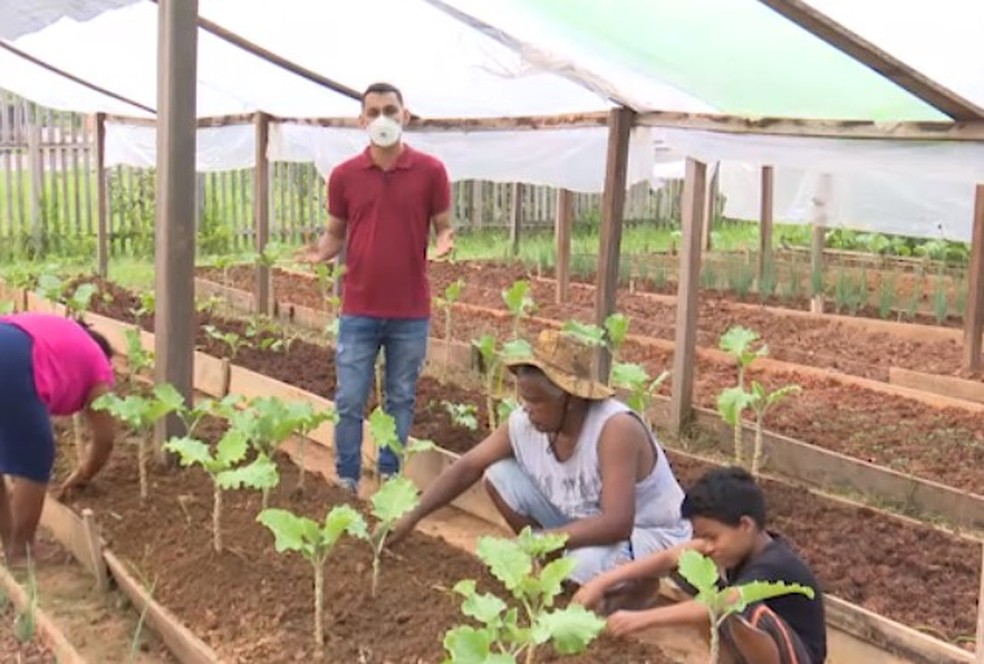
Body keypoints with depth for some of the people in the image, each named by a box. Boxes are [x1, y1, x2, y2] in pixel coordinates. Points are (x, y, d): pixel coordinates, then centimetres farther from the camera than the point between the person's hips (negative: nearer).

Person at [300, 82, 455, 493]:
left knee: (401, 400, 11)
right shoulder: (344, 175, 1)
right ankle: (346, 481, 18)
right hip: (359, 310, 0)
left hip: (410, 312, 0)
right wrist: (321, 252, -11)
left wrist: (445, 243, -18)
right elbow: (336, 232, 10)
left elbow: (444, 227, 4)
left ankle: (390, 477, 25)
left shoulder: (430, 171, -2)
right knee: (349, 401, 4)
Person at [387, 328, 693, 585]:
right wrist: (412, 517, -13)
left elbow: (617, 524, -39)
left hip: (651, 535, -6)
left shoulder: (615, 428, -34)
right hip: (583, 521, 7)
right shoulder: (524, 422, -14)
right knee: (499, 475, -8)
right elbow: (467, 467, -5)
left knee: (586, 564, -39)